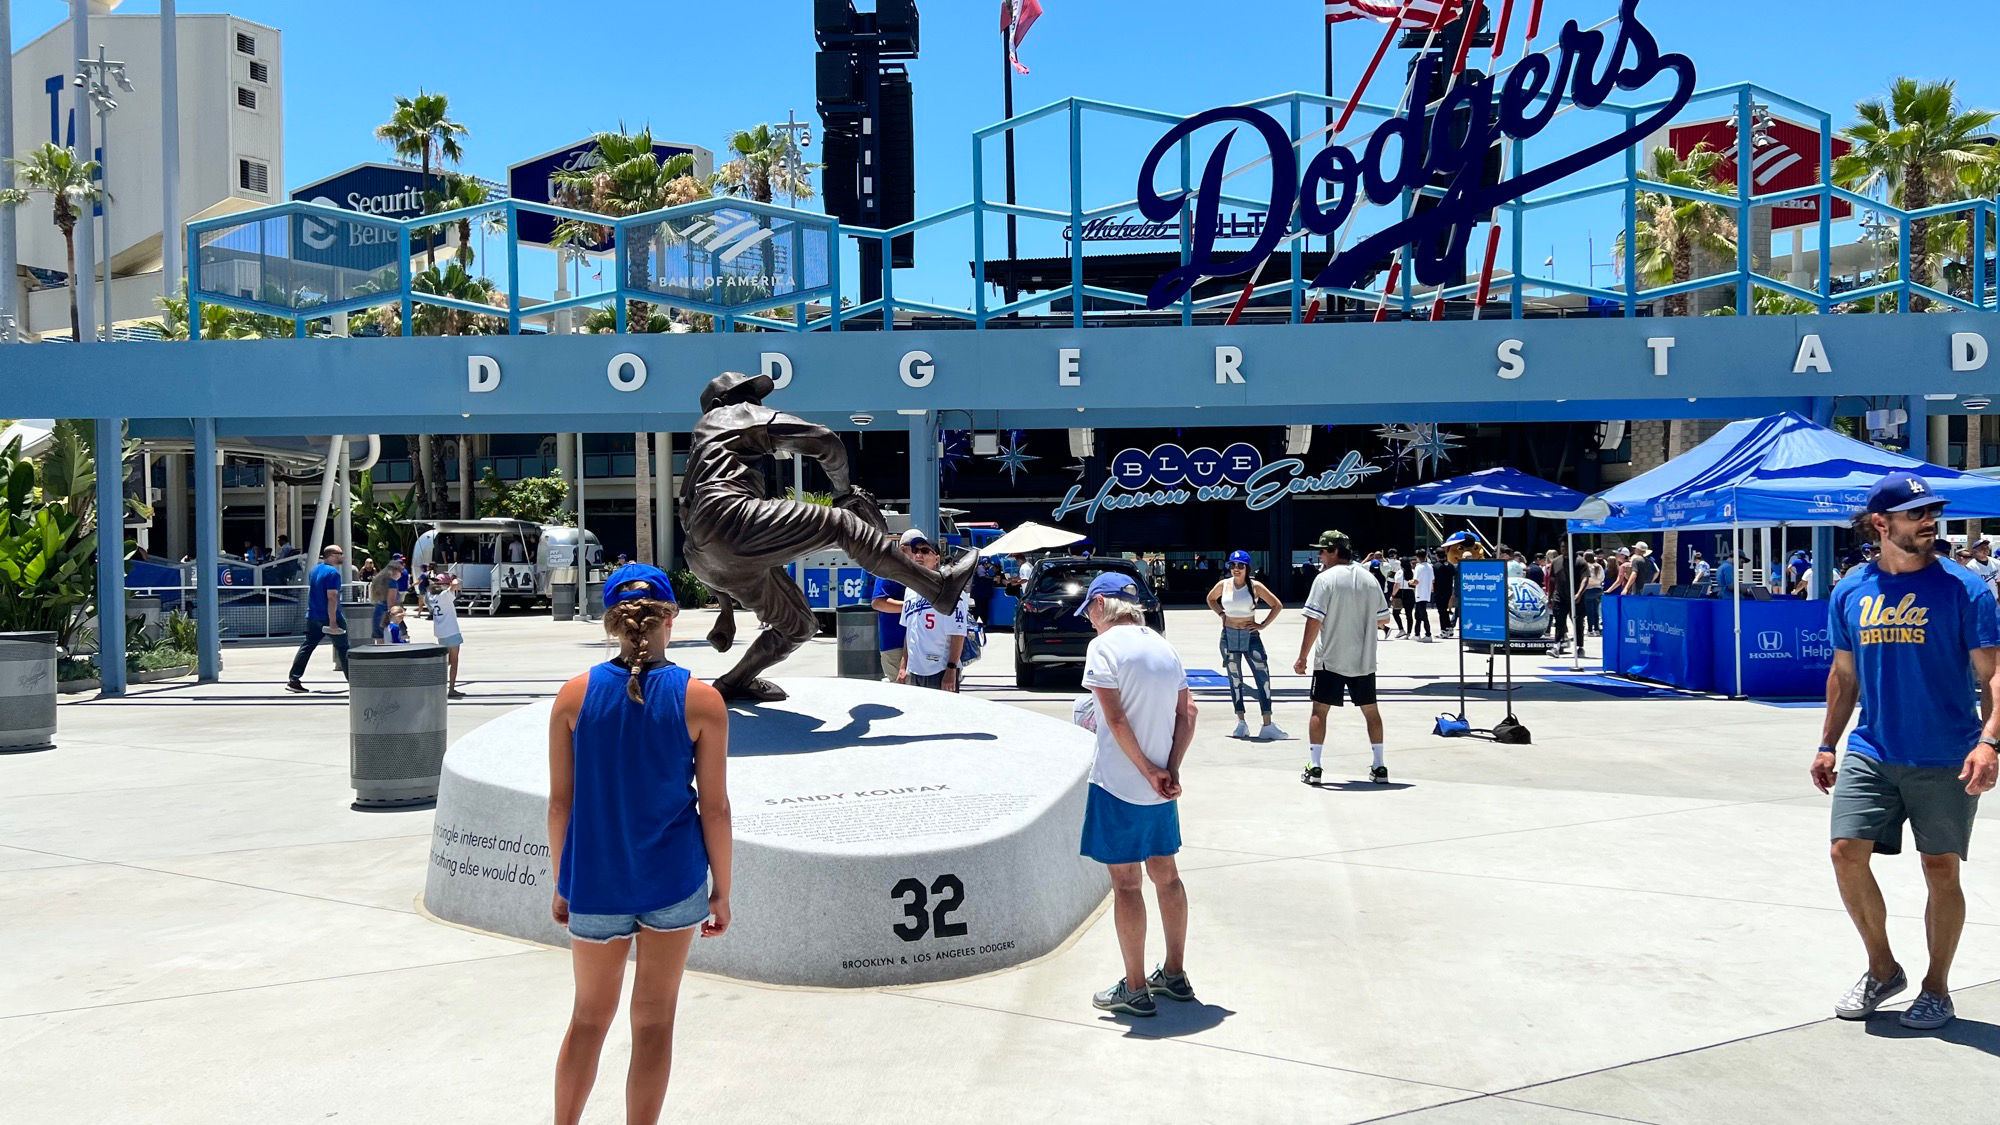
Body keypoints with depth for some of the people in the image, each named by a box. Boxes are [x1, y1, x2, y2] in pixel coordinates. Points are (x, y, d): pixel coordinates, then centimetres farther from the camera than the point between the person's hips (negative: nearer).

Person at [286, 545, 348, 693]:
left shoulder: (315, 570, 13)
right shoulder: (333, 572, -16)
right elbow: (332, 597, -22)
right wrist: (333, 622, -24)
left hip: (313, 617, 8)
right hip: (329, 617, -8)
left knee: (306, 647, 7)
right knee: (343, 648, 3)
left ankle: (293, 681, 1)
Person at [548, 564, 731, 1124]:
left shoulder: (575, 696, -5)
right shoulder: (701, 699, -9)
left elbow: (560, 802, -1)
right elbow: (714, 808, -7)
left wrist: (561, 884, 11)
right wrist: (721, 891, 4)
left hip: (596, 882, 2)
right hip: (674, 879, -2)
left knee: (589, 1018, 19)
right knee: (654, 1022, 11)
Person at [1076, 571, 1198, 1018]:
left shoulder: (1104, 646, -11)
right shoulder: (1164, 647, 11)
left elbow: (1116, 719, -19)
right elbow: (1187, 713, 5)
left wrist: (1149, 771, -12)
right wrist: (1170, 770, -2)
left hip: (1119, 784, -7)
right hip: (1162, 785, 7)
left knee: (1125, 883, 1)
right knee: (1165, 874, 17)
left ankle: (1135, 989, 8)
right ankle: (1175, 974, 27)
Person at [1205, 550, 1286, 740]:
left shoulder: (1255, 586, -6)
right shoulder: (1223, 585, 1)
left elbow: (1277, 605, 0)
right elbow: (1210, 599, 22)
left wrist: (1263, 625, -6)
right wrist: (1221, 614, 8)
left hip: (1250, 637, -2)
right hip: (1229, 637, 2)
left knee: (1263, 677, -11)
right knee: (1235, 680, 7)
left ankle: (1267, 725, -12)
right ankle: (1241, 723, 15)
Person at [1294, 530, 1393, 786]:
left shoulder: (1325, 579, -10)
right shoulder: (1369, 580, 6)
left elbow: (1314, 621, -14)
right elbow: (1381, 619, 13)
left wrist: (1302, 657, -9)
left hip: (1331, 659, -4)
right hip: (1364, 659, 5)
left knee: (1319, 709, 3)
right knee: (1371, 710, 13)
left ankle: (1314, 767, 1)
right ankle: (1379, 767, 15)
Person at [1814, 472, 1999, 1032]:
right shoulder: (1850, 592, 5)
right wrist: (1827, 745, 14)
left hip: (1946, 760, -2)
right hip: (1870, 752, 3)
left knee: (1941, 869, 5)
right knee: (1847, 851, -5)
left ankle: (1936, 987, 23)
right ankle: (1882, 969, 17)